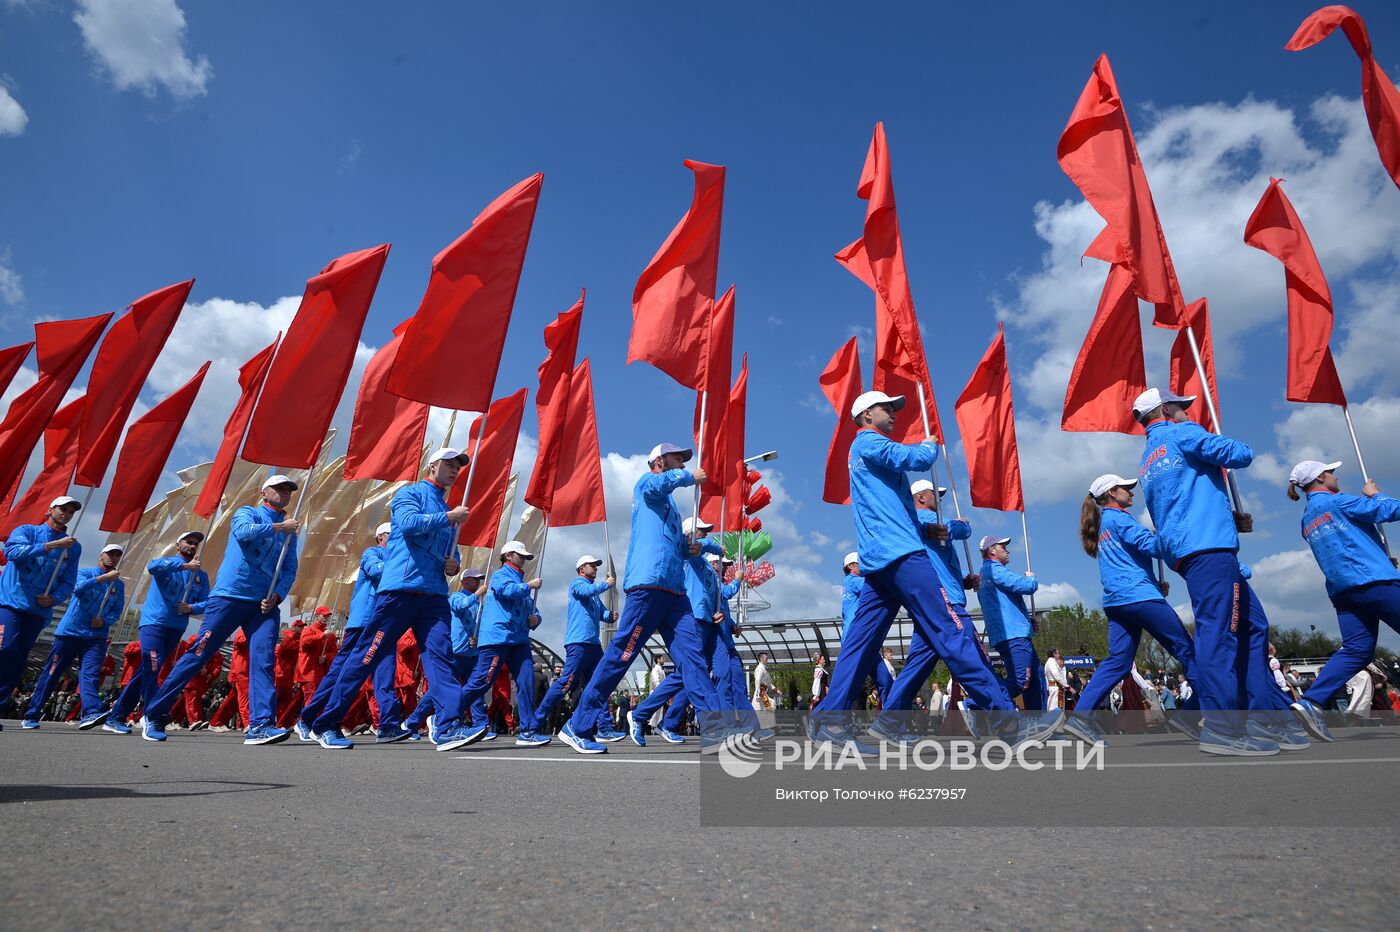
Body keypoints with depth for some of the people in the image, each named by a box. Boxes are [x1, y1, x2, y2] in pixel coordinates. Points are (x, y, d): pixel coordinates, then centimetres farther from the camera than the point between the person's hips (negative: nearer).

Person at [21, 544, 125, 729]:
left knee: (90, 674, -14)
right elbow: (78, 588, -17)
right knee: (51, 673, 3)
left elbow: (117, 610, 8)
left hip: (96, 636, 2)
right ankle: (31, 716, 15)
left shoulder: (118, 584, 14)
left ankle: (91, 713, -30)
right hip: (70, 631, -1)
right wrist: (103, 578, -26)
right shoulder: (85, 572, 4)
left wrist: (105, 621, -11)